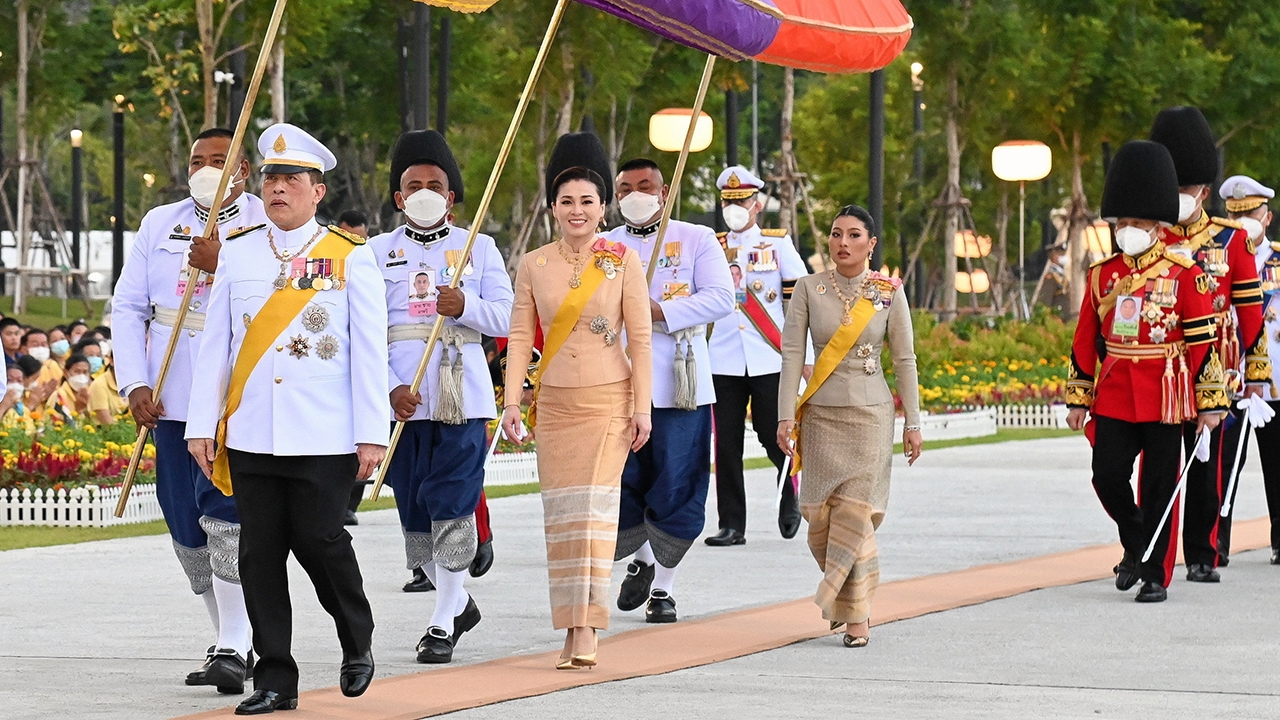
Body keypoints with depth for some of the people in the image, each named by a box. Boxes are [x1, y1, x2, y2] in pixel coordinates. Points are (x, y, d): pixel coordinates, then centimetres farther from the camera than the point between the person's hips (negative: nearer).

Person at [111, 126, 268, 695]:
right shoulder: (159, 225, 11)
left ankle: (234, 648, -14)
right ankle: (230, 642, 21)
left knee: (225, 513, -17)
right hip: (172, 402, 5)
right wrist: (134, 384, -1)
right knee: (186, 528, 8)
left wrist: (221, 265, -20)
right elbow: (128, 307, 9)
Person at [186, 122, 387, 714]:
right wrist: (201, 425, 4)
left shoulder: (351, 258, 1)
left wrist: (372, 435, -5)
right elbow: (214, 345, 9)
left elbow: (370, 353, -1)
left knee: (319, 541, -4)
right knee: (259, 553, 2)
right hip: (250, 437, 3)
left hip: (324, 438, -3)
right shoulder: (236, 253, 9)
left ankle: (357, 642, 23)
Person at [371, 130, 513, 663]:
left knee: (452, 506, -9)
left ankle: (444, 622, -2)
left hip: (463, 395, -2)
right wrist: (392, 387, -11)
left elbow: (504, 319, 2)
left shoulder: (479, 248, 8)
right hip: (403, 399, 2)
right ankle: (459, 600, 26)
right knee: (414, 512, 5)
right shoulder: (379, 252, 8)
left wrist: (465, 307, -18)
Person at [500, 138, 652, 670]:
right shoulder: (533, 266, 5)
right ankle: (570, 631, 6)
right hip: (554, 403, 3)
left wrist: (642, 407, -6)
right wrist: (511, 401, -3)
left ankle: (587, 629, -16)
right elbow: (520, 337, 6)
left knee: (594, 506, -13)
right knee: (561, 513, 2)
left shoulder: (623, 261, -1)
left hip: (608, 401, -3)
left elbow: (640, 338, -1)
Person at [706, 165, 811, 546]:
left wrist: (805, 355, -4)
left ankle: (791, 494, 27)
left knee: (774, 437, -2)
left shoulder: (779, 244, 5)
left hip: (770, 359, -2)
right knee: (726, 445, 0)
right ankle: (732, 525, 5)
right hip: (724, 361, 3)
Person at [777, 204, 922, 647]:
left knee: (855, 514, -9)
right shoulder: (810, 289, 2)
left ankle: (856, 615, 0)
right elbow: (792, 354, -1)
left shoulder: (888, 293, 1)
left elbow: (904, 359, 4)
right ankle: (842, 599, 24)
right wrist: (786, 416, -8)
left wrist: (912, 422, 3)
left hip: (870, 414, -1)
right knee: (820, 516, -1)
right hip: (821, 413, 1)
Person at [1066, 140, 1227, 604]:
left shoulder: (1184, 273, -3)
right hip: (1114, 398, 3)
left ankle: (1156, 575, 10)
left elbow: (1203, 340, -3)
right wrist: (1078, 401, 9)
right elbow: (1086, 342, 11)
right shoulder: (1103, 274, 7)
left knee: (1159, 487, 1)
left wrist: (1210, 404, -6)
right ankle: (1136, 545, 21)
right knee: (1108, 475, -5)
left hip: (1165, 398, -3)